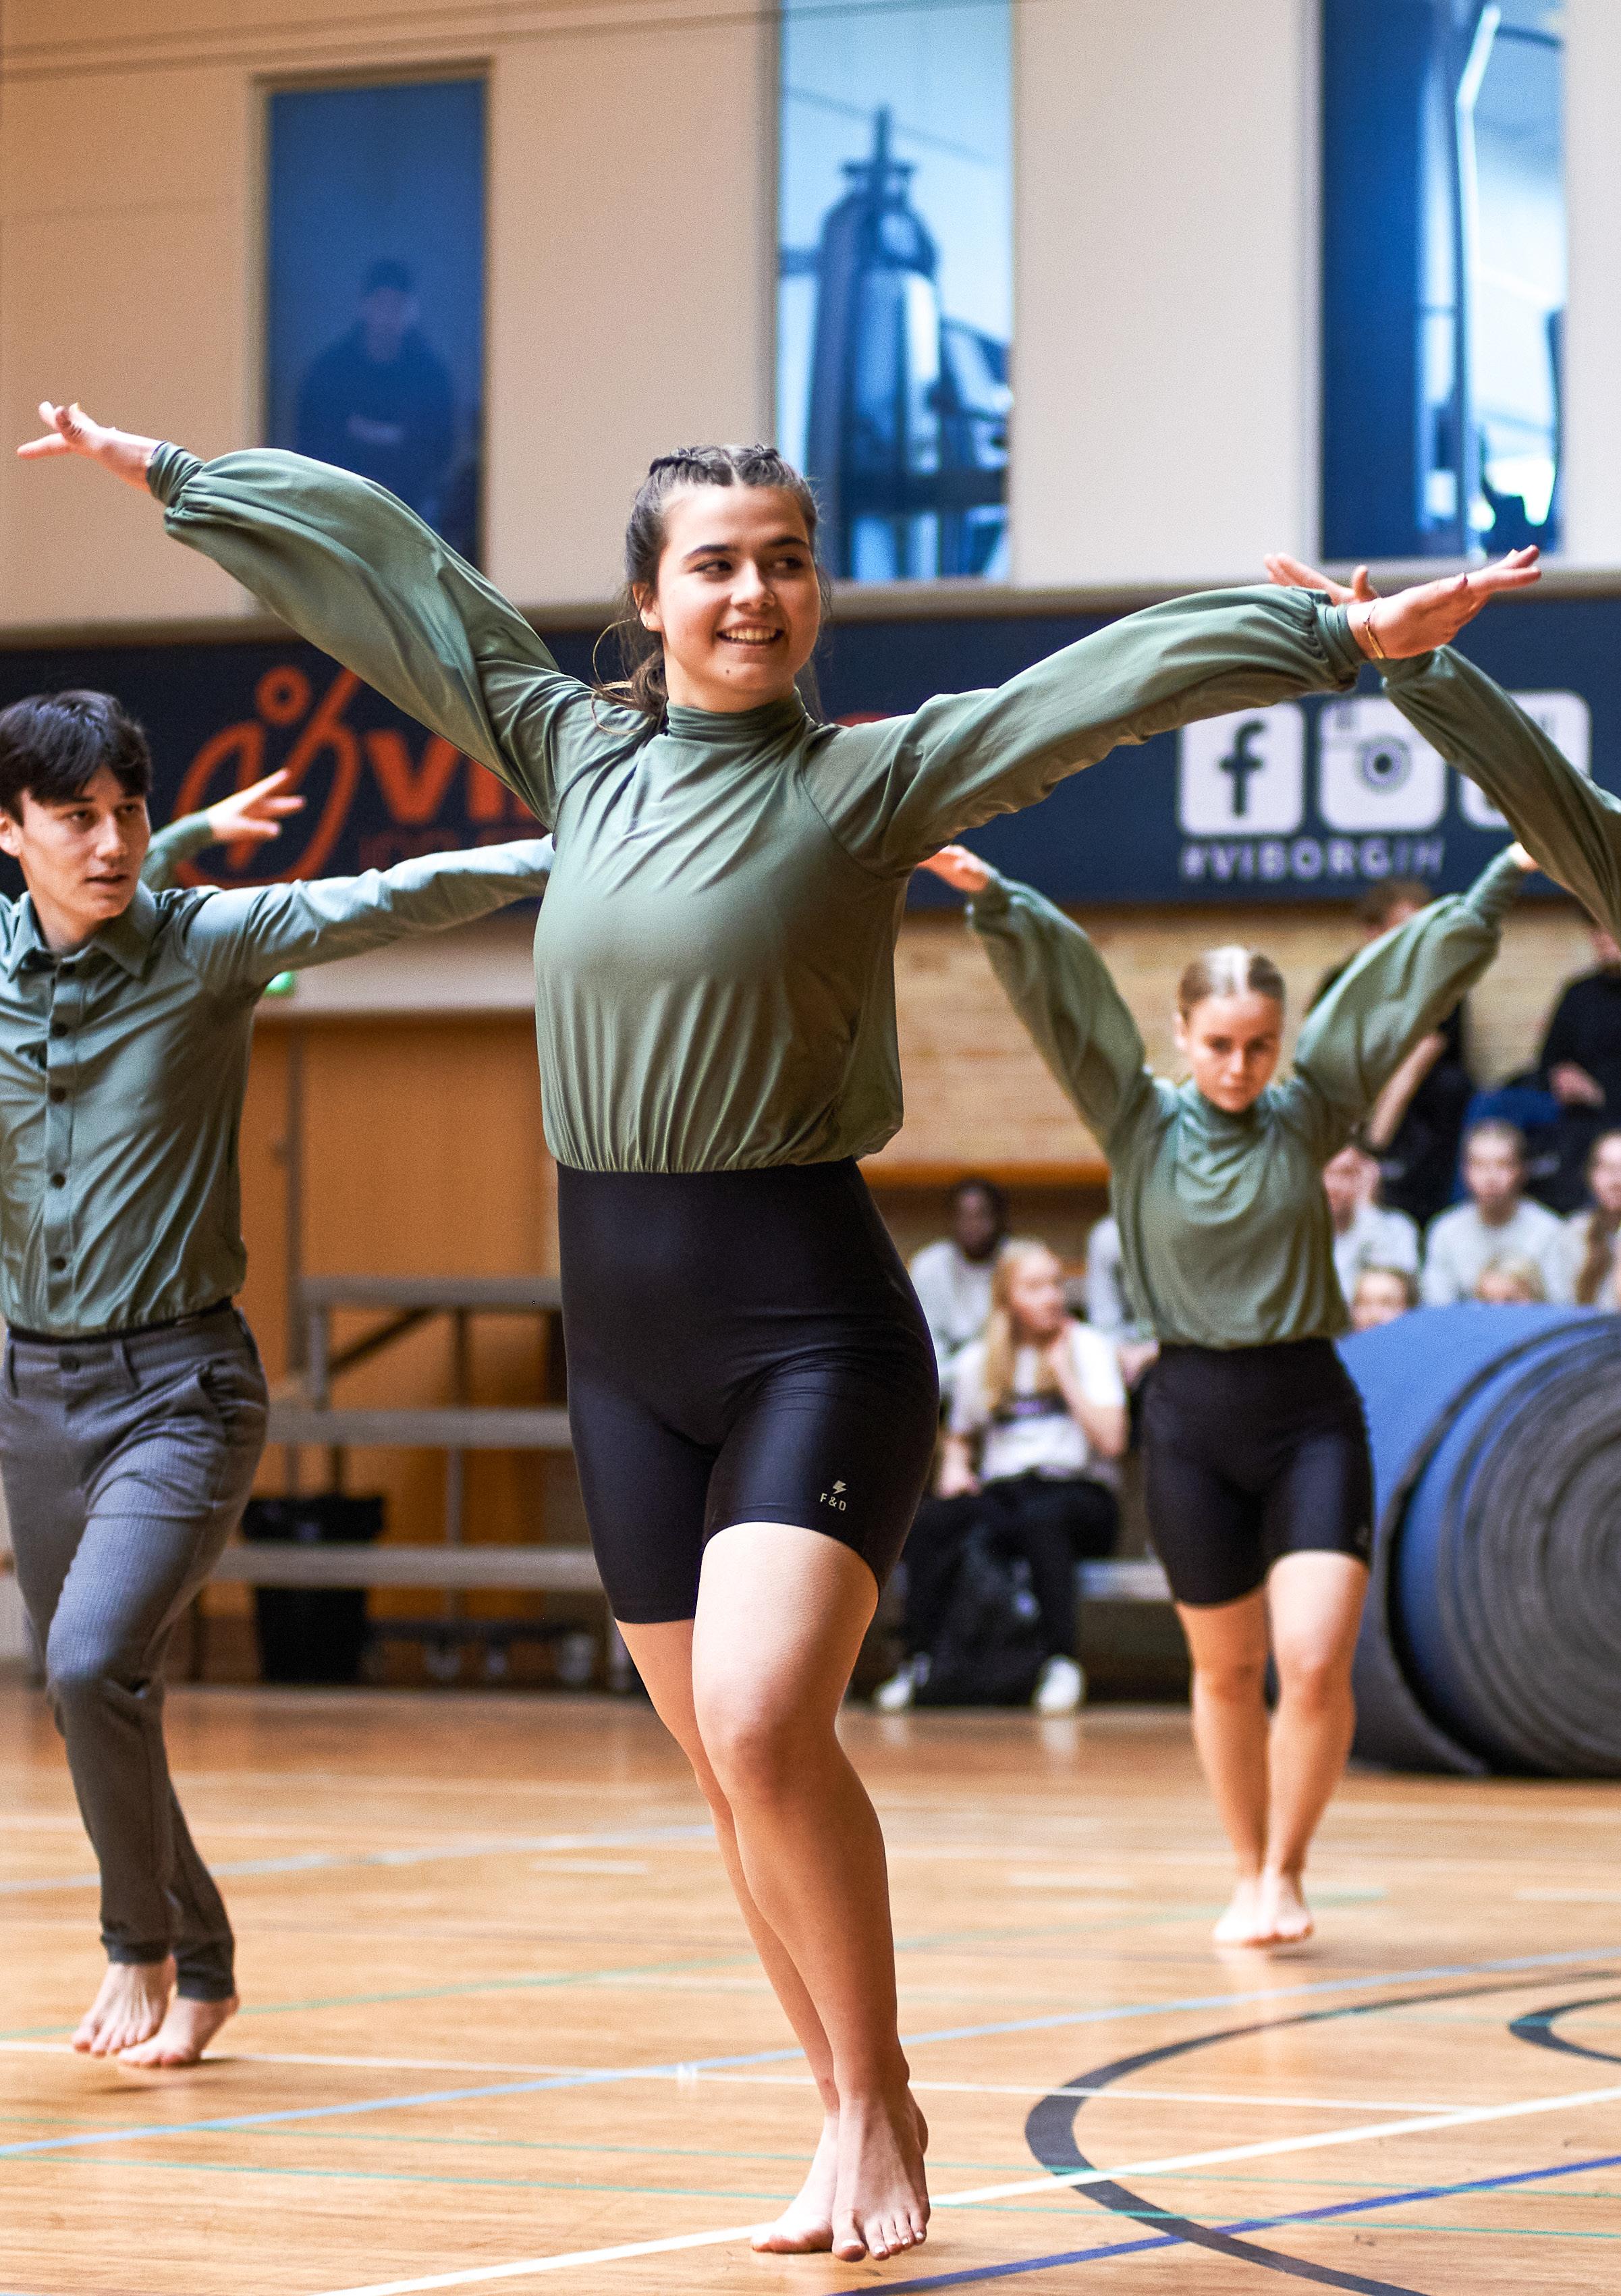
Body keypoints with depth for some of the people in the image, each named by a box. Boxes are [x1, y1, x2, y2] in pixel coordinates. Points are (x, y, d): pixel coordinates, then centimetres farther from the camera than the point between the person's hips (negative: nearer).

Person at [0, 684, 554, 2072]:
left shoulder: (207, 941, -9)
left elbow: (385, 904, -18)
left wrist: (582, 853, -29)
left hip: (178, 1385, -5)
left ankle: (144, 1950, 1)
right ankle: (202, 1969, 33)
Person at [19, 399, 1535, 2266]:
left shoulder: (867, 777, -5)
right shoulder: (578, 754, 9)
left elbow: (1114, 680, -14)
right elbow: (382, 573, 16)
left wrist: (1348, 639, -23)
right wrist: (167, 475, 22)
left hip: (810, 1324, -5)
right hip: (622, 1339, 5)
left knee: (764, 1729, -21)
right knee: (729, 1773, 8)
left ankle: (876, 2100, -2)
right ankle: (857, 2131, 21)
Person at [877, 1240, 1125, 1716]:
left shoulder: (1088, 1347, 4)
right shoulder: (977, 1362, 13)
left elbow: (1111, 1440, -8)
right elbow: (960, 1437, 28)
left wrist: (1064, 1370, -7)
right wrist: (954, 1468, 5)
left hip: (1079, 1493, -3)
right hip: (1001, 1493, 3)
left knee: (1039, 1520, -40)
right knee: (931, 1522, -30)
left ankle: (1061, 1663, -36)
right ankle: (917, 1662, -27)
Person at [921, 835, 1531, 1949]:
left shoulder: (1309, 1115, 3)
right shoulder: (1140, 1124, 1)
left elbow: (1407, 980, 2)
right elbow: (1062, 986, -8)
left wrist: (1501, 883, 1)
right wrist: (994, 902, -19)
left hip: (1311, 1410, 0)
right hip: (1192, 1412, 0)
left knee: (1317, 1664, -11)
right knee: (1228, 1670, 11)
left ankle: (1285, 1870, 8)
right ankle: (1251, 1875, 29)